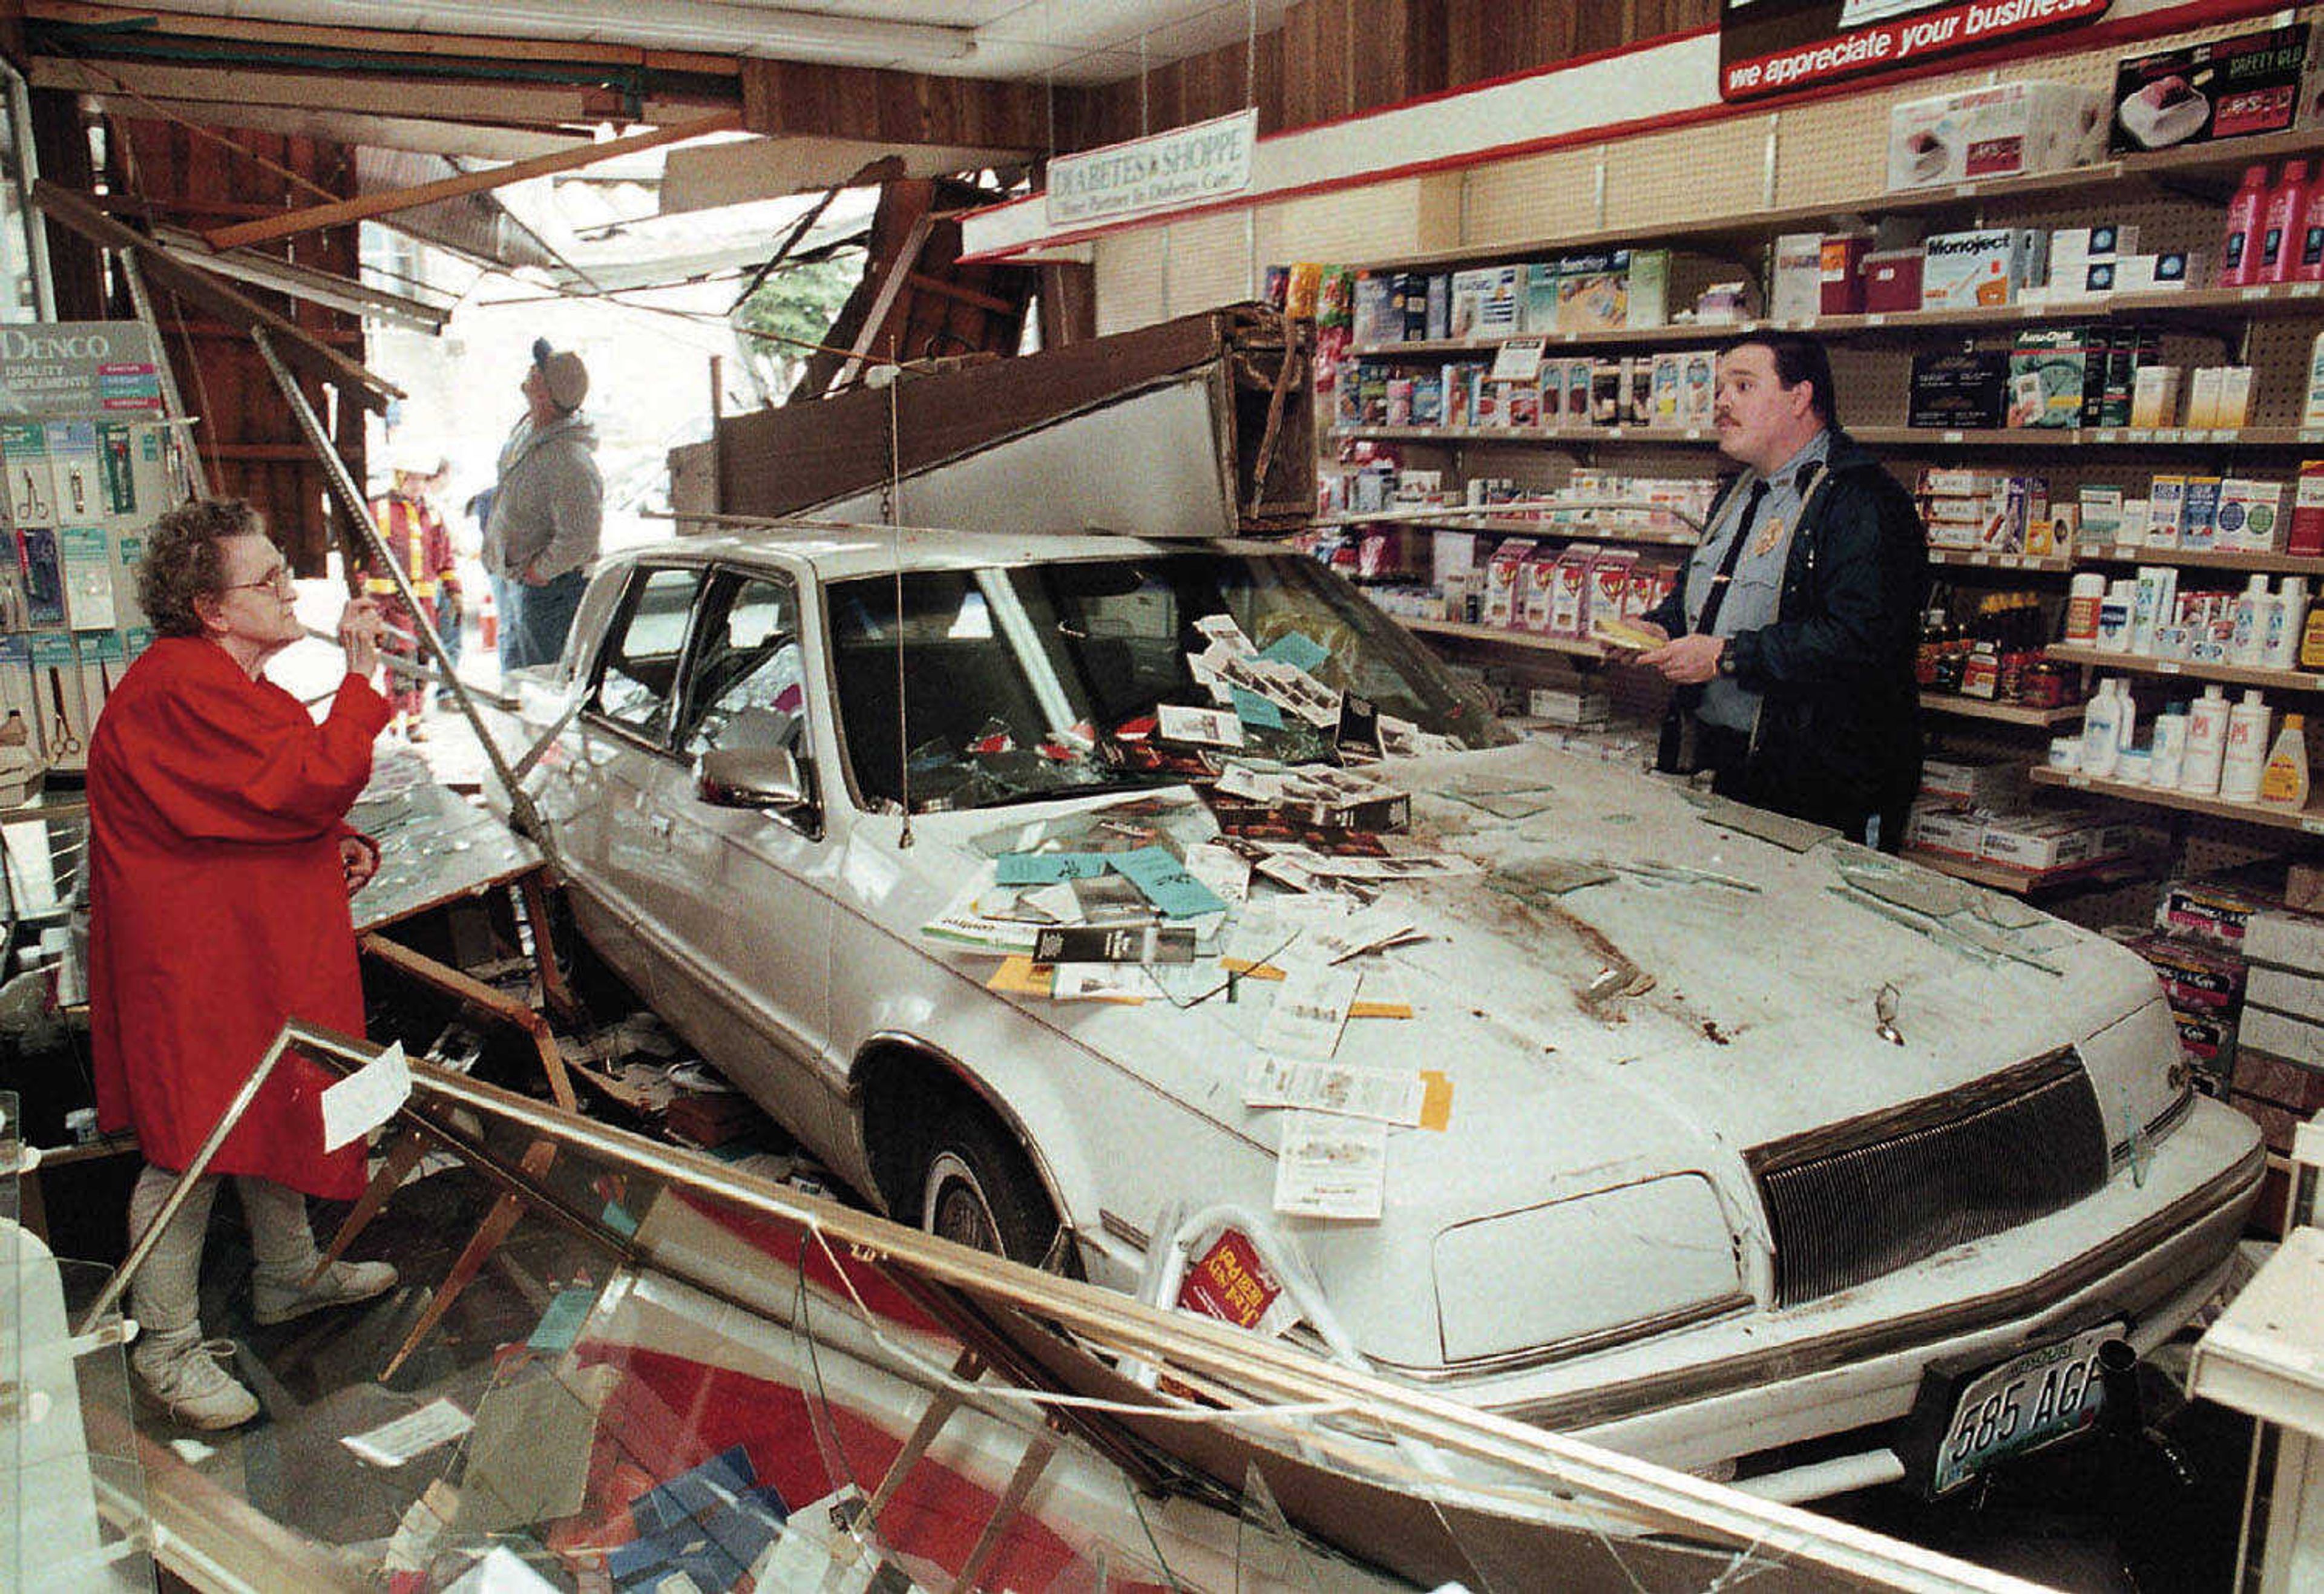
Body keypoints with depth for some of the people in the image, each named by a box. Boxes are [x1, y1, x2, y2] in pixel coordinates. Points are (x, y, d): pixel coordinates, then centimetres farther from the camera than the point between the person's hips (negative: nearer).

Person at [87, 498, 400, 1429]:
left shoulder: (223, 681, 13)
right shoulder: (188, 689, -23)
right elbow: (315, 781, -29)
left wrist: (332, 844, 5)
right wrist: (361, 677, -20)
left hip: (257, 938, 11)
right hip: (191, 960, -11)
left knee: (274, 1102, 21)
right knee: (193, 1143, -3)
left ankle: (290, 1276, 38)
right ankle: (167, 1348, 11)